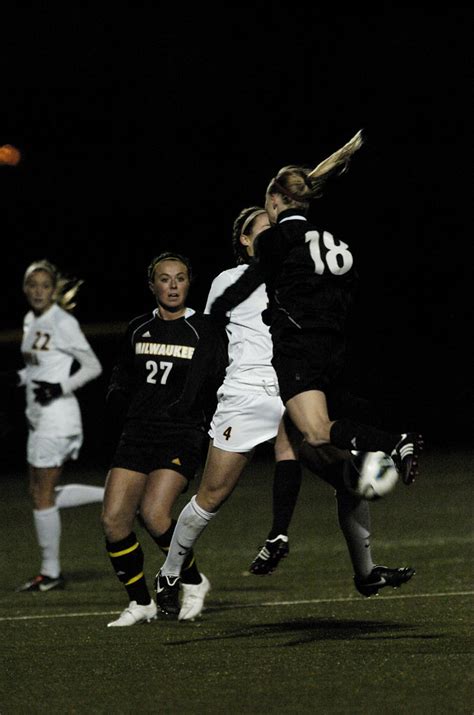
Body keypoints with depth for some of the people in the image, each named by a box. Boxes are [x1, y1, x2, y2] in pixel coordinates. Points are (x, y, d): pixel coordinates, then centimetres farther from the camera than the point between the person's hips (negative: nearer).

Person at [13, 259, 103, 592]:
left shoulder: (63, 323, -13)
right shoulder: (31, 321, 11)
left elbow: (93, 366, -11)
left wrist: (60, 388, -22)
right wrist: (19, 378, 6)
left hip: (56, 417, -9)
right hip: (39, 417, 9)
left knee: (43, 496, -2)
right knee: (42, 493, 12)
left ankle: (51, 572, 8)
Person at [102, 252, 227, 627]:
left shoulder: (204, 330, -1)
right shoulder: (138, 330, 12)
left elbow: (220, 388, 0)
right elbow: (121, 381, 25)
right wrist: (119, 400, 7)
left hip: (182, 436, -5)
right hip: (138, 434, 5)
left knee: (153, 513, -23)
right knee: (113, 519, -9)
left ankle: (193, 581, 2)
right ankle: (141, 603, 7)